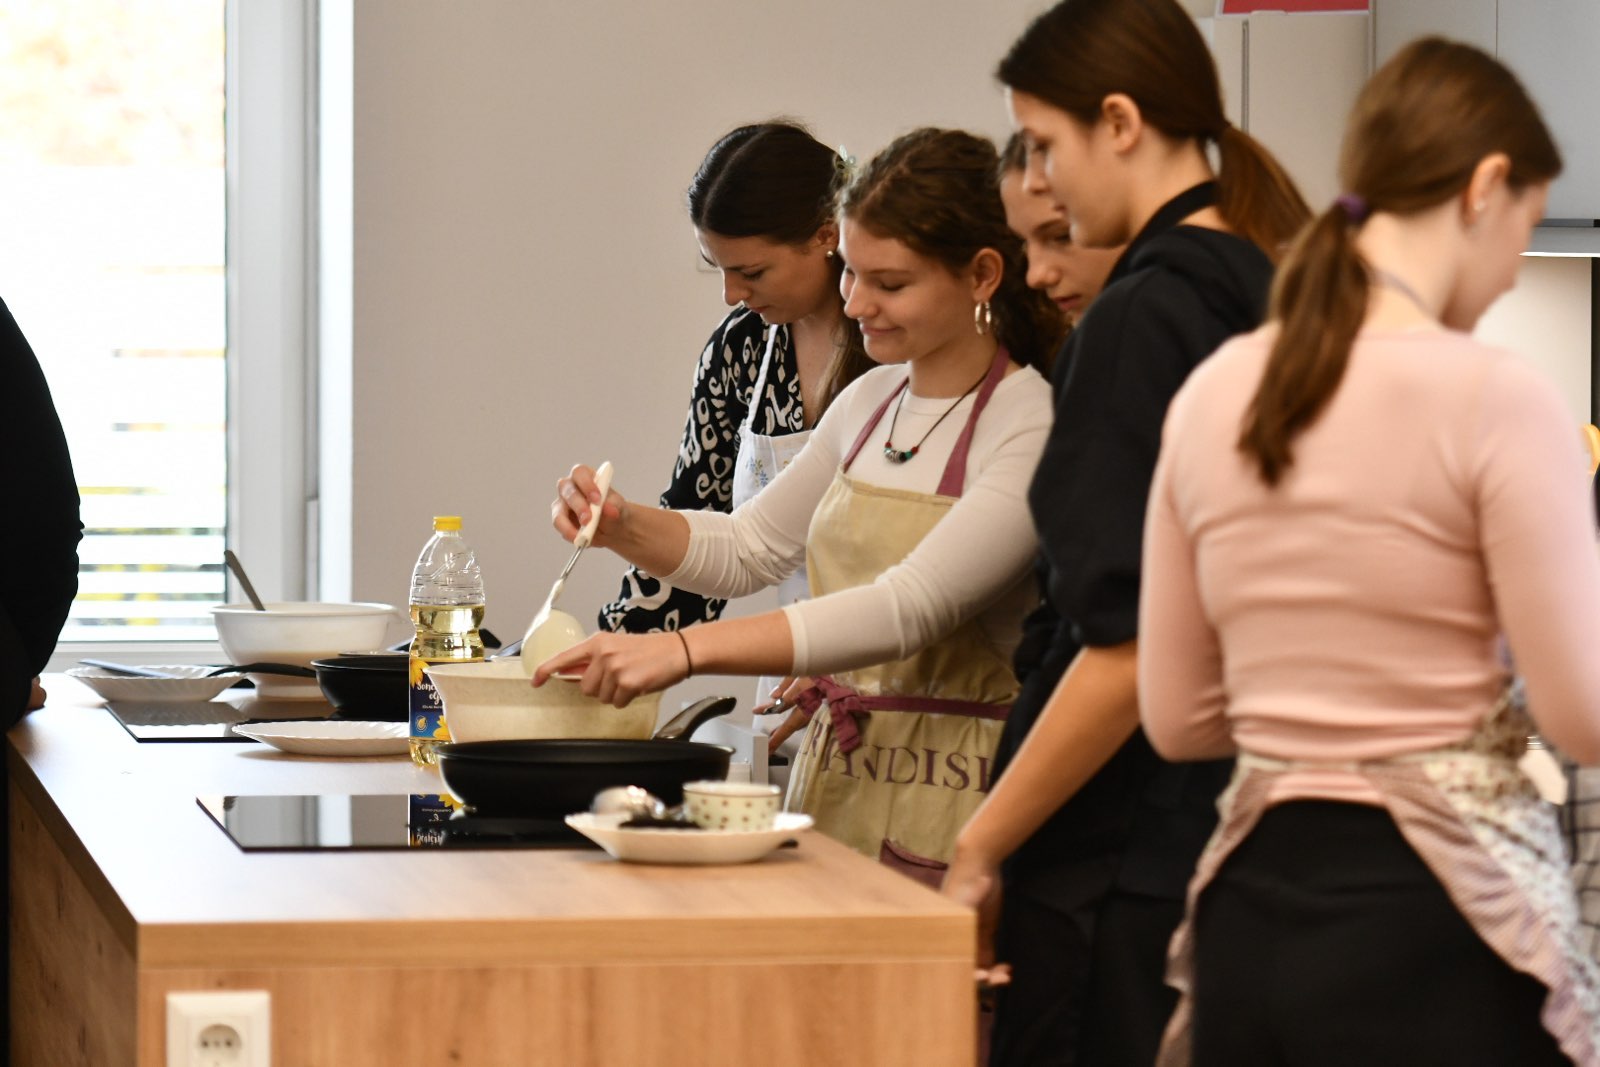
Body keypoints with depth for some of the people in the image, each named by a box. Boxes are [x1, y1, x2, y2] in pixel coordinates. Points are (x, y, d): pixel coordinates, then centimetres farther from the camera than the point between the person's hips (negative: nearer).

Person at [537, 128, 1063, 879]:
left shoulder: (1035, 429, -13)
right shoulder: (871, 402, 12)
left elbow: (910, 607, -24)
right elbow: (749, 548, 25)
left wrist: (686, 648, -31)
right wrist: (622, 527, 4)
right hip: (832, 783, 6)